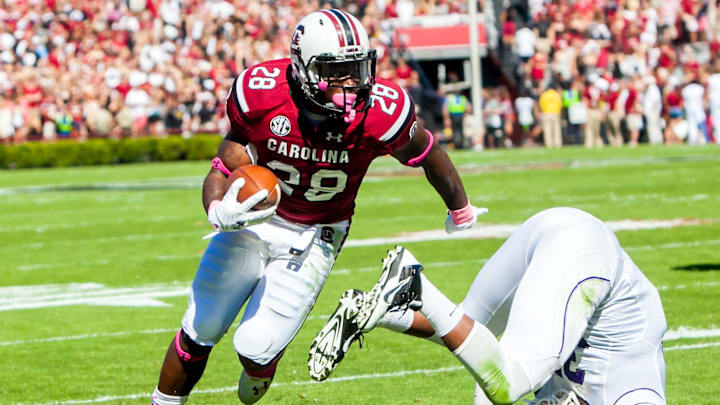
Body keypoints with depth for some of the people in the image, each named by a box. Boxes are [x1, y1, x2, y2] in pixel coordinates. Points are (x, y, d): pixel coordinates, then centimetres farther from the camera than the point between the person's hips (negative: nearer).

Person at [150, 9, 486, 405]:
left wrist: (460, 209, 14)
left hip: (313, 239, -1)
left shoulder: (379, 113, -25)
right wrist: (220, 213, -37)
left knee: (256, 349, -9)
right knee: (199, 332, 5)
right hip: (253, 221, 1)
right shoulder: (261, 96, -24)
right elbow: (223, 170, -14)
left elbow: (428, 155, -4)